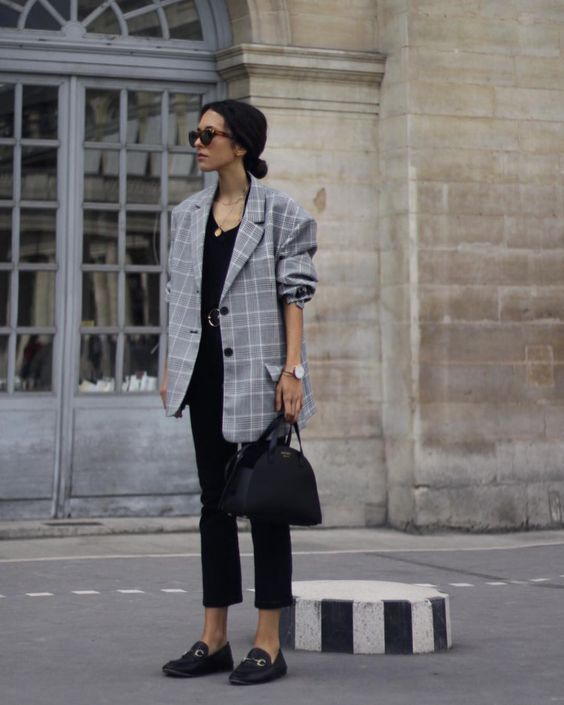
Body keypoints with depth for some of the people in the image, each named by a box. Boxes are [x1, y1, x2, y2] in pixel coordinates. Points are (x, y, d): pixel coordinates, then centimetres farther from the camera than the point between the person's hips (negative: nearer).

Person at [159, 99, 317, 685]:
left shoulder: (280, 213, -3)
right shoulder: (187, 215, 13)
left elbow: (294, 296, -6)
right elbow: (178, 295, 15)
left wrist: (291, 371, -14)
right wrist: (171, 367, 10)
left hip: (257, 371, -6)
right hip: (204, 370, 6)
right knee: (214, 500, 9)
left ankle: (268, 644, 6)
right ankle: (214, 638, 16)